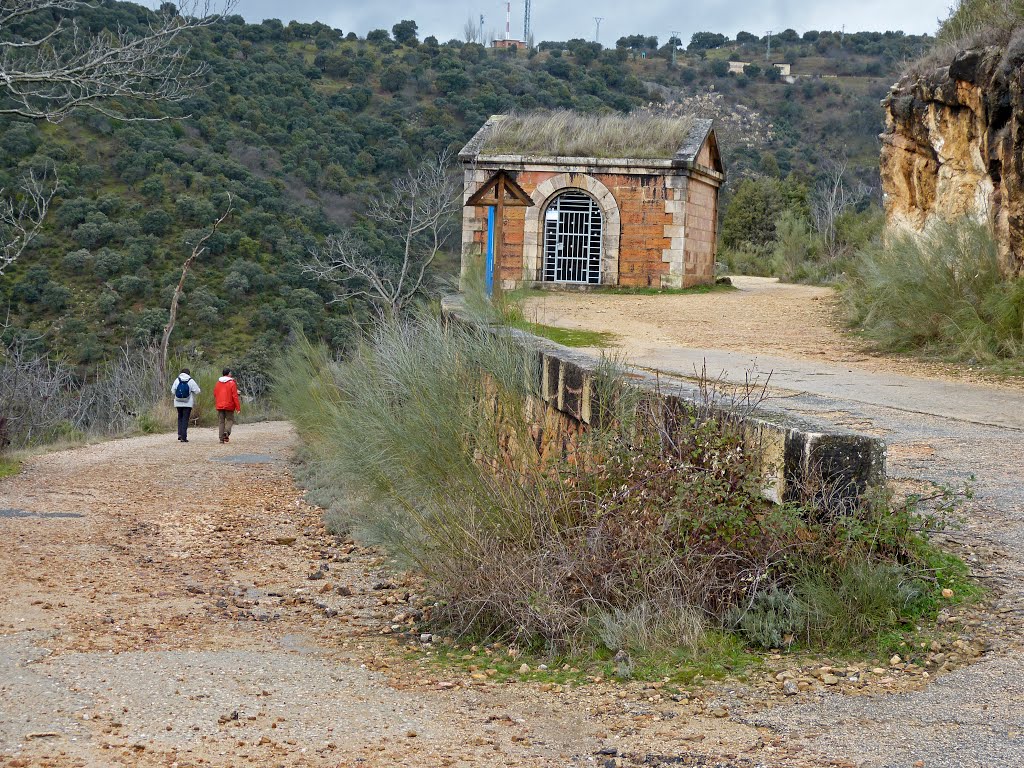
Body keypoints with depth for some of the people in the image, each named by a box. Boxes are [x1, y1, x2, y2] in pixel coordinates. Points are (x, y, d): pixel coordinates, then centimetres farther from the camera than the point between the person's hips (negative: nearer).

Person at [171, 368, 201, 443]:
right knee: (185, 419, 1)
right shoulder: (191, 381, -7)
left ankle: (180, 434, 11)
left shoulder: (177, 380, 0)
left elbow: (173, 392, 1)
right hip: (188, 403, -2)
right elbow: (197, 391, -4)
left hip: (178, 403, 2)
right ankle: (183, 437, -4)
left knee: (180, 418, 19)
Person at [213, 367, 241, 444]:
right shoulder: (232, 383, -8)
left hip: (219, 406, 4)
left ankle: (221, 438, 2)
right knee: (230, 420, 5)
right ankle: (226, 432, -21)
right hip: (229, 406, -4)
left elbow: (215, 395, 13)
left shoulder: (218, 383, 8)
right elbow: (235, 396, -10)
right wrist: (238, 408, -8)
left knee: (221, 421, 7)